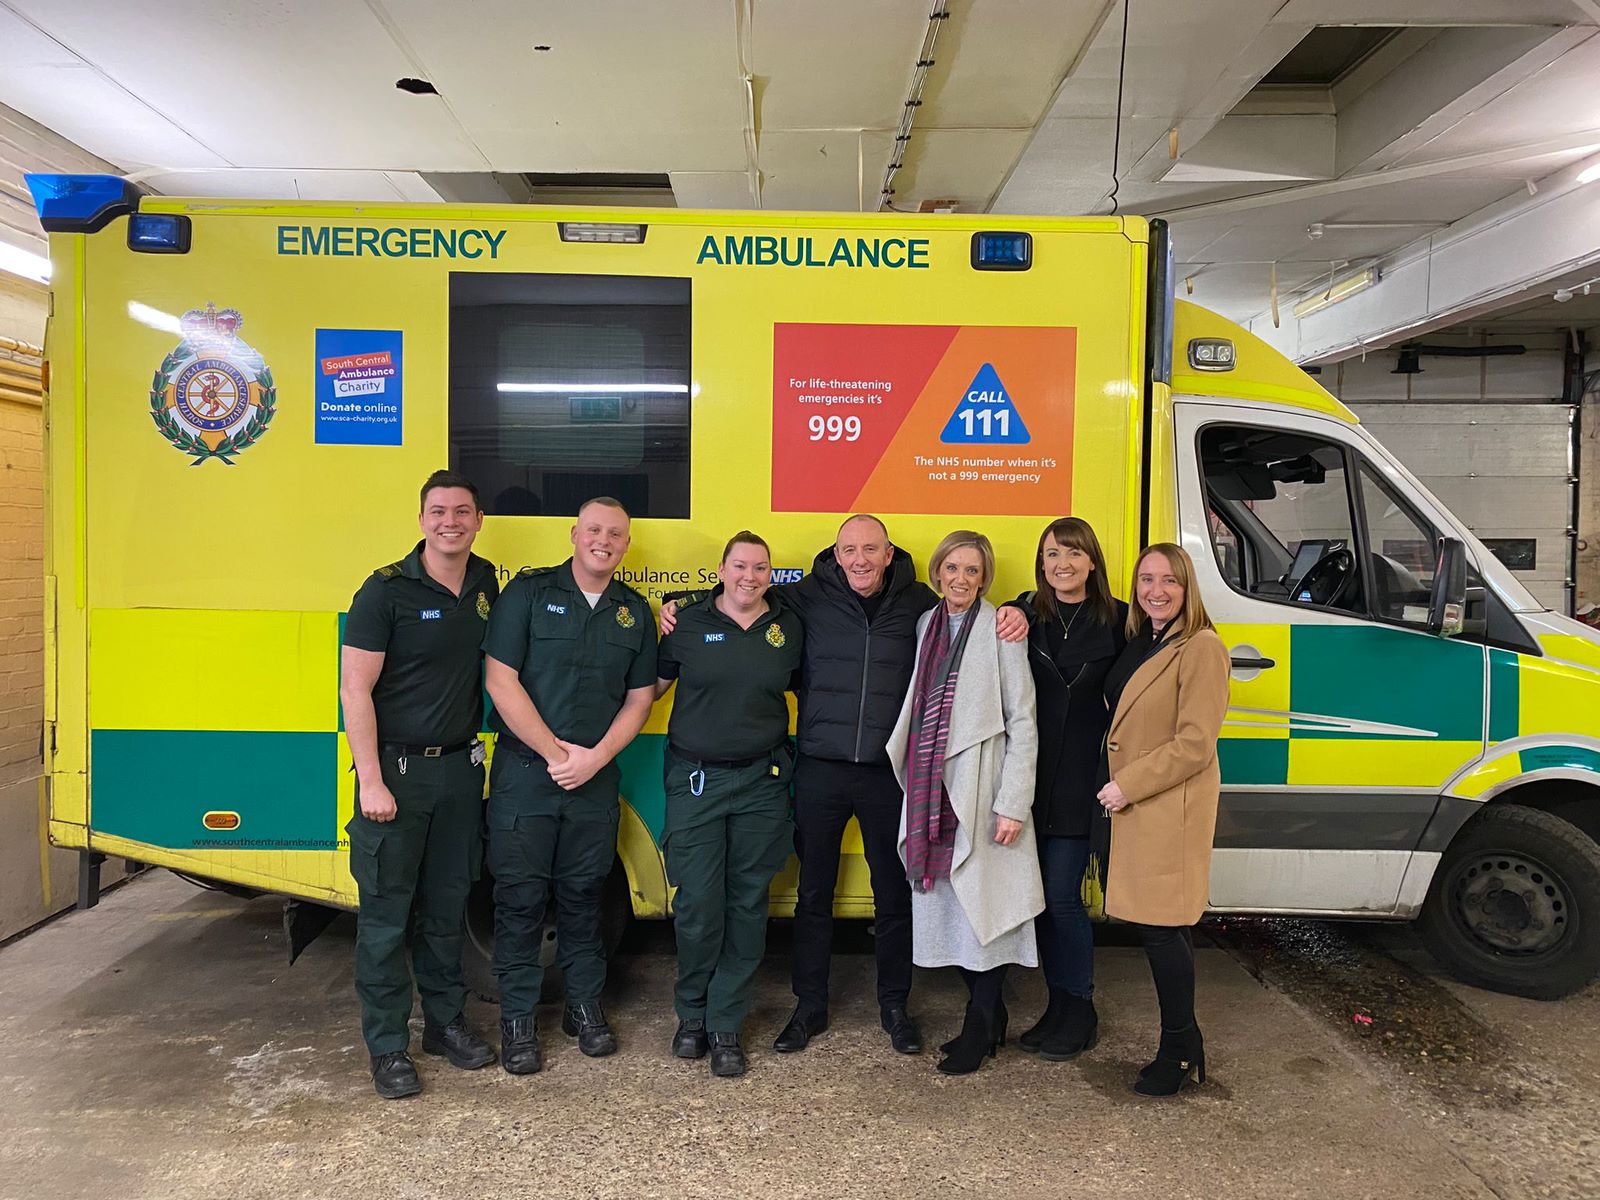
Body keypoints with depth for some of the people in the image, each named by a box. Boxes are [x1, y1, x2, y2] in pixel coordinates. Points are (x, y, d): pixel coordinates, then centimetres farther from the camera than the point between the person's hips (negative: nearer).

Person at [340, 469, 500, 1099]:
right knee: (387, 912, 4)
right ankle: (388, 1047, 17)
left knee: (447, 906, 15)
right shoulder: (386, 590, -11)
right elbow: (355, 689, -13)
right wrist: (372, 782, -17)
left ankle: (445, 1021, 30)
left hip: (459, 769, 5)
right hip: (395, 770, -5)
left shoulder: (485, 583, 6)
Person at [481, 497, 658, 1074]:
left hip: (596, 780, 3)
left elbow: (640, 697, 8)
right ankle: (518, 1017, 18)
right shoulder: (529, 591, -4)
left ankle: (584, 1004, 27)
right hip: (524, 773, -3)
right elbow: (501, 681, -10)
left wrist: (594, 758, -7)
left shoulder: (635, 611, 7)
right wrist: (557, 753, -11)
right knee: (520, 897, 3)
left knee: (583, 894, 12)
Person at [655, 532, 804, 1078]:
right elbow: (653, 686, 11)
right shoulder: (689, 623, 1)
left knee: (748, 905, 6)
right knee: (697, 904, -1)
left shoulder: (788, 626, 5)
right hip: (695, 780, -1)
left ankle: (725, 1024, 20)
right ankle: (691, 1014, 23)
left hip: (763, 781, 2)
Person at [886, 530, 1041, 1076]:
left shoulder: (1000, 630, -5)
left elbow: (1022, 722, -8)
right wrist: (915, 787, 8)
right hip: (931, 788, 6)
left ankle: (979, 1030, 15)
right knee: (944, 905, 10)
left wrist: (1014, 804, -13)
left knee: (982, 907, -1)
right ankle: (989, 1016, 27)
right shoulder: (926, 625, 12)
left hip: (981, 788, -6)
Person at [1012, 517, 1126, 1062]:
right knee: (1042, 896, 9)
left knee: (1063, 896, -2)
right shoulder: (1025, 614, 5)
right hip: (1031, 777, 3)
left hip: (1081, 781, -2)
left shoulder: (1118, 620, 1)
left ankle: (1080, 1012, 17)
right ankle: (1058, 1005, 25)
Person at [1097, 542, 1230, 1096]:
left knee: (1161, 925, -3)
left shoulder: (1201, 648, -12)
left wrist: (1127, 786, -14)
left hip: (1170, 809, -8)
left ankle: (1178, 1051, 12)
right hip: (1133, 806, 8)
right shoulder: (1139, 644, 15)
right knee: (1166, 926, 12)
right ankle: (1186, 1045, 23)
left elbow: (1194, 743, -16)